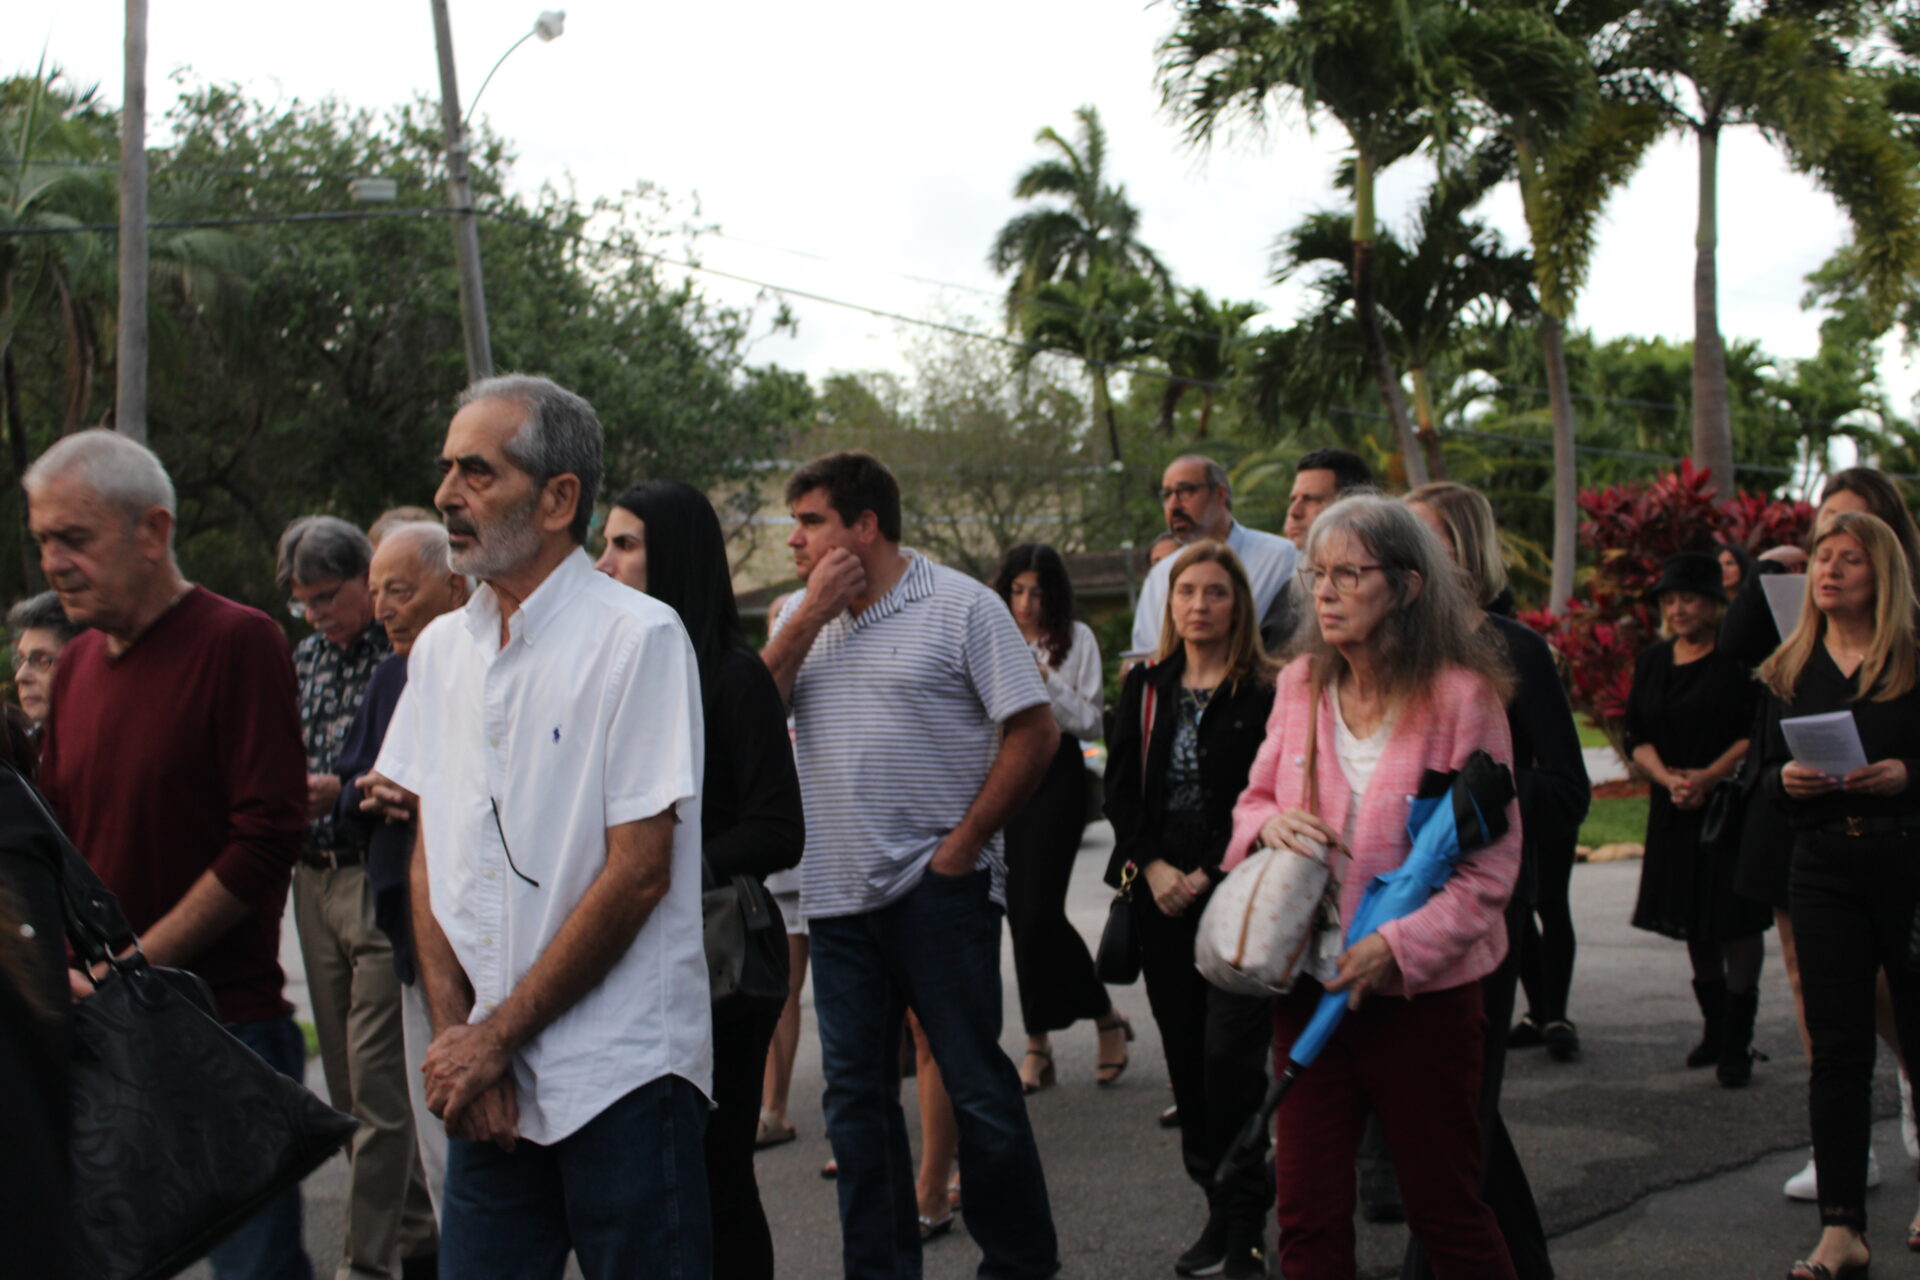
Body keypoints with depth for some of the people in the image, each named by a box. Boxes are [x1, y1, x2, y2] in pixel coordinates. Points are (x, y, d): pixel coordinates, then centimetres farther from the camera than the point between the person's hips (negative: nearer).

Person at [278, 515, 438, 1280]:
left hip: (381, 879, -8)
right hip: (314, 880, 8)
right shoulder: (308, 656, 15)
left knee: (374, 1079, -6)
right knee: (345, 1079, 12)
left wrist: (343, 791, -20)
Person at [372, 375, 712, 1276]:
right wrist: (455, 1034, -3)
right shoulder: (440, 649, 10)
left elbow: (638, 871, -13)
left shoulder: (639, 638, -10)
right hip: (485, 1086, 5)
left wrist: (497, 1036, -10)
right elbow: (429, 855, 10)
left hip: (621, 1077, -5)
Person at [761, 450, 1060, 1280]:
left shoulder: (960, 606, -5)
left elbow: (1034, 732, -7)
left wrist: (960, 847, -9)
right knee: (855, 1095, 10)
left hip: (938, 890, -5)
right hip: (837, 894, 5)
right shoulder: (800, 614, 12)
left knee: (977, 1086, 0)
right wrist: (812, 615, -7)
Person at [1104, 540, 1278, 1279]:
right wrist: (1152, 866, -6)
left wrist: (1209, 877, -12)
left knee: (1229, 1054, -11)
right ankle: (1220, 1209, 18)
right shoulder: (1145, 690, 11)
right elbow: (1120, 788, 7)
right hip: (1161, 895, 5)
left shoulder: (1264, 694, -5)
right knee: (1186, 1057, 7)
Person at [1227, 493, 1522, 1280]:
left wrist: (1399, 946, -21)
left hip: (1423, 991, -4)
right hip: (1308, 981, 5)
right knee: (1306, 1210, 6)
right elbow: (1252, 799, 17)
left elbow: (1491, 862, -11)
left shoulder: (1461, 693, -11)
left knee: (1444, 1207, 6)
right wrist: (1269, 822, -8)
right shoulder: (1300, 684, 5)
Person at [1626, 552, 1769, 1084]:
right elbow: (1637, 737, 8)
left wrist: (1709, 776, -18)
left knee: (1736, 920, -7)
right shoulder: (1651, 661, 11)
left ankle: (1737, 1040, -1)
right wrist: (1667, 778, -10)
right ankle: (1713, 1027, 25)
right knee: (1693, 922, 12)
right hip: (1674, 811, 6)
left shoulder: (1739, 658, -6)